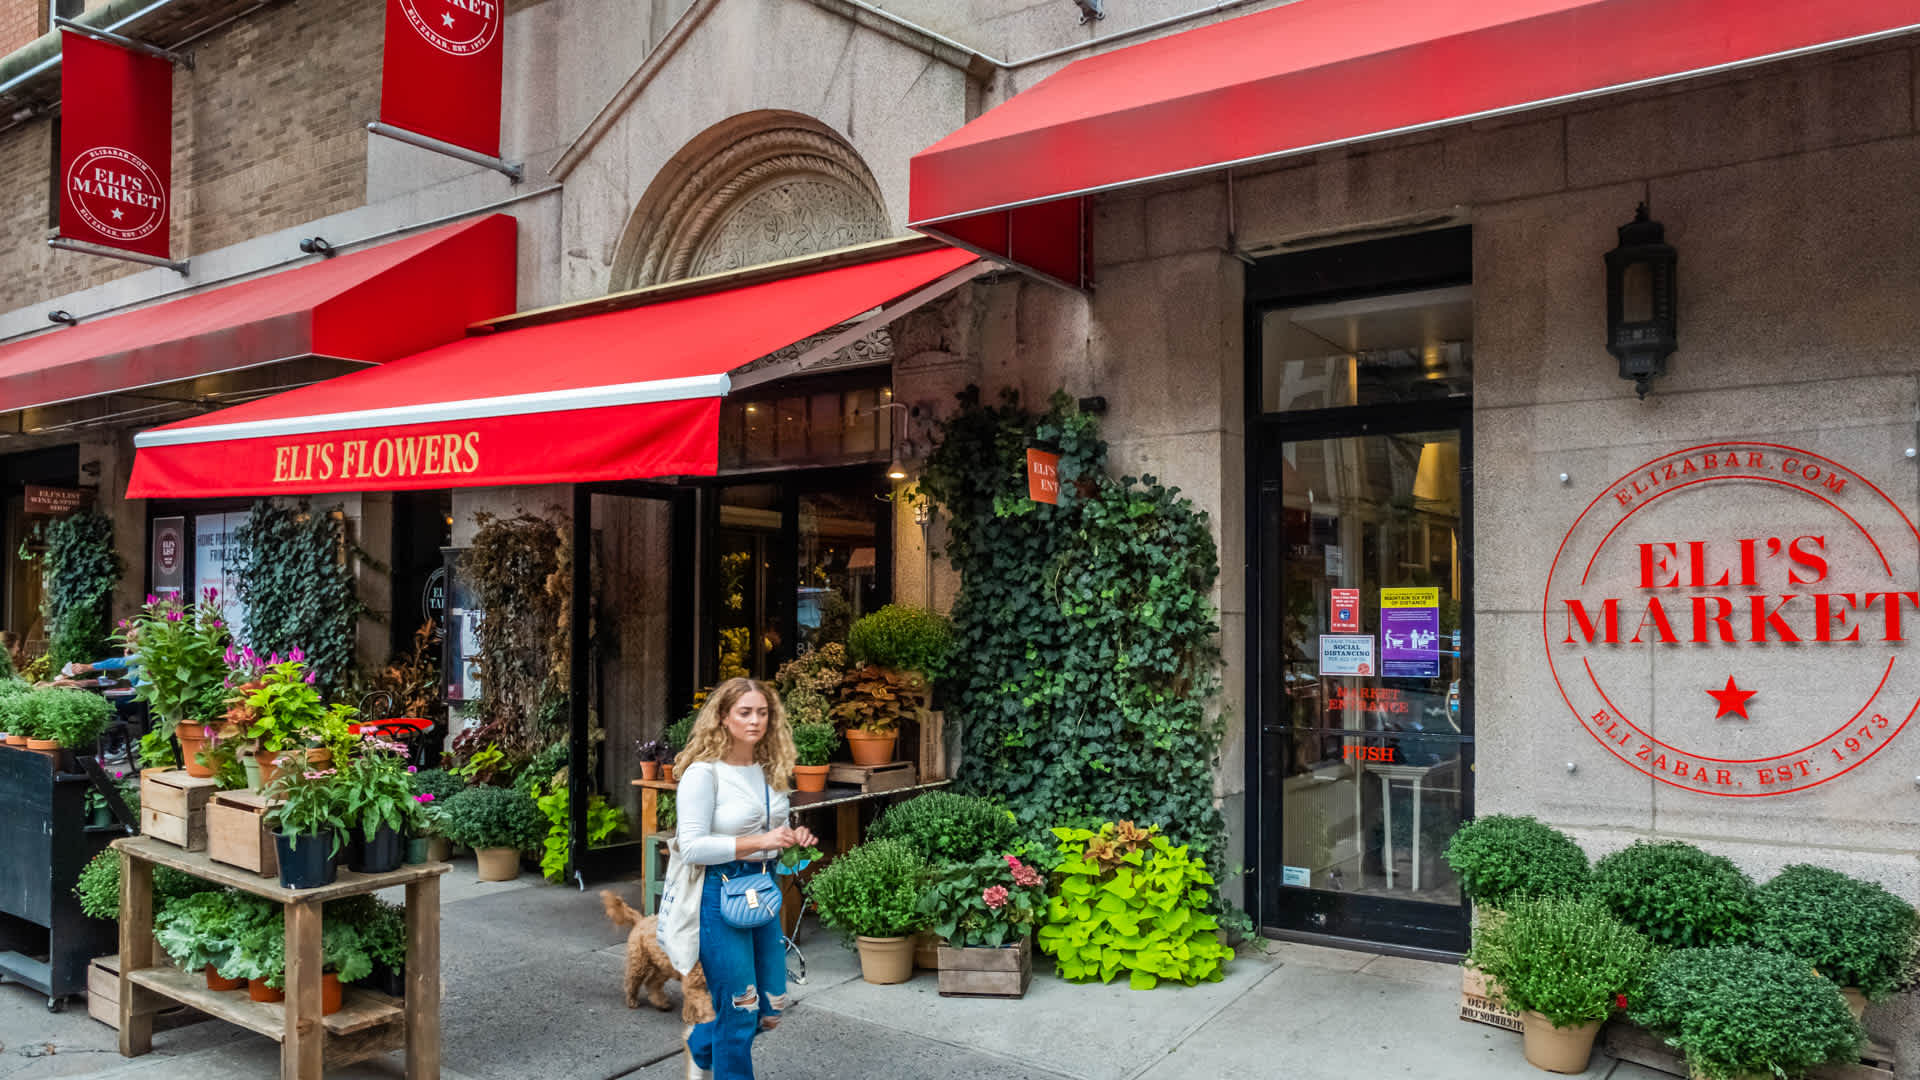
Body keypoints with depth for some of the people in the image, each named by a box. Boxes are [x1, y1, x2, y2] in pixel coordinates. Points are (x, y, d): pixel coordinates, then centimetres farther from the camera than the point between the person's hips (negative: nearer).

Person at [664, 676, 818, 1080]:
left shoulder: (769, 771, 7)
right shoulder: (703, 773, -14)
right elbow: (691, 847, -19)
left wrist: (792, 839, -2)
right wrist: (759, 842, -26)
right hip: (720, 894, -7)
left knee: (770, 1009, 14)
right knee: (739, 1010, -1)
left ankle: (700, 1046, 41)